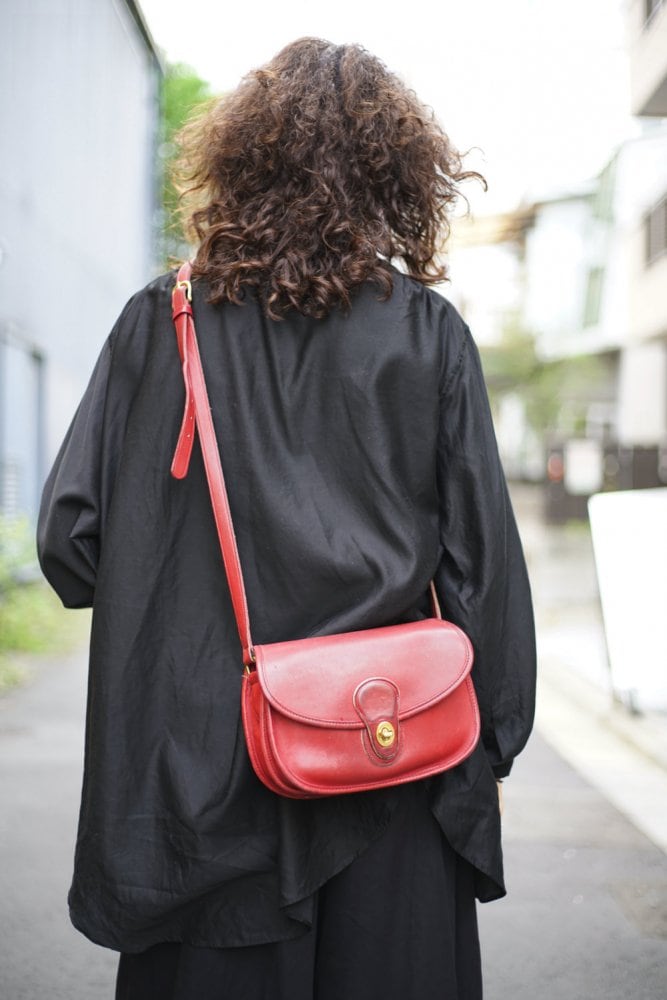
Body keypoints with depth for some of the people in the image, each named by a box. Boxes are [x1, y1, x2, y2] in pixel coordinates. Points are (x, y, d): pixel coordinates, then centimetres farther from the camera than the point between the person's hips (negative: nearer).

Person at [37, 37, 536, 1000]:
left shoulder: (160, 323, -4)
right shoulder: (429, 333, -5)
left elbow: (70, 535, -4)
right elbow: (481, 557, -5)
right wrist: (492, 747, 6)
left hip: (202, 764, 1)